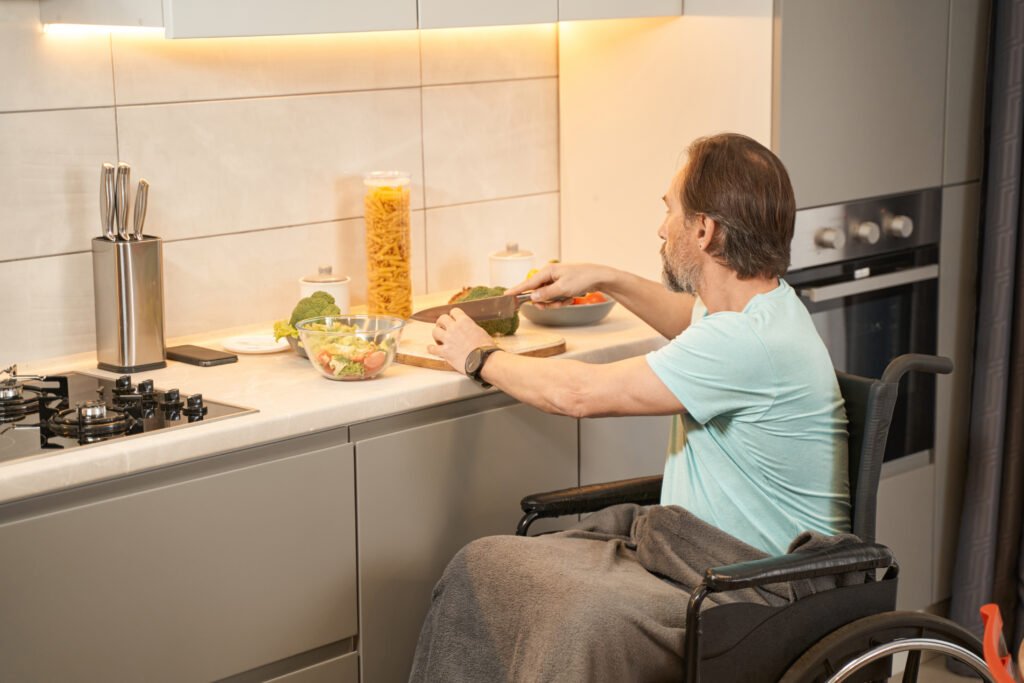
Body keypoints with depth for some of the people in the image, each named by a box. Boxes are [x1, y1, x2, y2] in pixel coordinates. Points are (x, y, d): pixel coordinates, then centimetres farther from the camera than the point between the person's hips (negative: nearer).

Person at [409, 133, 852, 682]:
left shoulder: (754, 341, -24)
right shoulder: (756, 301, 8)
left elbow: (578, 394, -18)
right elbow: (696, 321, 37)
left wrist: (482, 357, -1)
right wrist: (608, 280, 28)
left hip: (761, 594, -10)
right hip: (687, 547, 10)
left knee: (589, 621, -37)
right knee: (480, 565, -7)